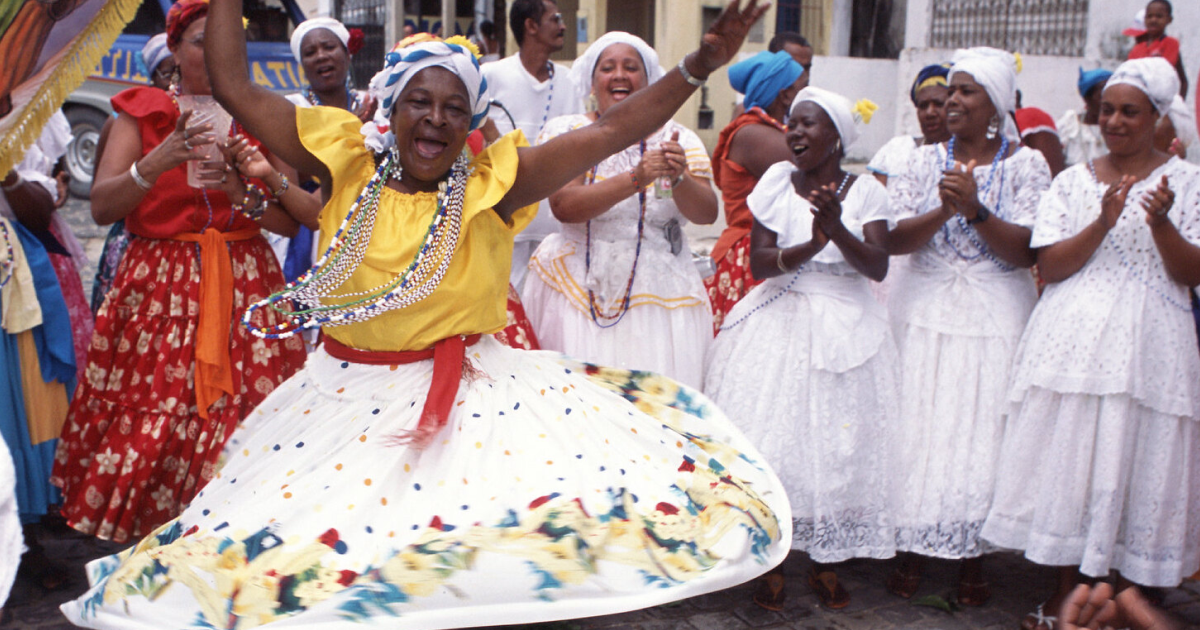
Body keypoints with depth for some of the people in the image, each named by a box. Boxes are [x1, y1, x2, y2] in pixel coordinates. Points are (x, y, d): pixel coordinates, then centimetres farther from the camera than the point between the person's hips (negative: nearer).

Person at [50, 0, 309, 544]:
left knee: (240, 429, -3)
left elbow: (292, 220, 4)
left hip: (247, 290, 1)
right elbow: (101, 207, -7)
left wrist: (241, 194, -14)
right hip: (158, 290, -1)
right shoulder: (140, 113, 5)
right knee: (144, 430, -4)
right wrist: (158, 162, -23)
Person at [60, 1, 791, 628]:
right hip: (344, 401, 2)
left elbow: (611, 131, -12)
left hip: (469, 399, -1)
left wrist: (696, 68, -19)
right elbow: (237, 90, 3)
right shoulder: (348, 166, 1)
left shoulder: (492, 183, -4)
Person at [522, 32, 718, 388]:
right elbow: (564, 205, -14)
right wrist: (636, 178, -25)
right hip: (580, 290, -1)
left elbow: (707, 214, -5)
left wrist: (679, 178, -25)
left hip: (660, 298, 1)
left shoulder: (679, 140, 5)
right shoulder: (565, 133, 1)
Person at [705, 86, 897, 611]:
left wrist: (836, 229, -25)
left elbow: (877, 267, -11)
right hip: (779, 325, 1)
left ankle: (824, 562, 17)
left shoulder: (865, 192, 0)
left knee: (836, 442, 1)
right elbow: (760, 262, -6)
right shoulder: (776, 180, 2)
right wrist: (811, 245, -22)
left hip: (844, 329, 0)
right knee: (770, 439, -2)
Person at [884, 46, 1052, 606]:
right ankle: (911, 551, 12)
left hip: (995, 316, -2)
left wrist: (975, 210, -20)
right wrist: (942, 212, -17)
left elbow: (1028, 251, -8)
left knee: (982, 429, -2)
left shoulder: (1026, 164, 1)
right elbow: (894, 240, -1)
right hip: (926, 311, 2)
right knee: (916, 426, -1)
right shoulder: (926, 161, 8)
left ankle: (971, 560, 11)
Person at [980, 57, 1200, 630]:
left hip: (1148, 344, -1)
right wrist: (1103, 223, -14)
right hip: (1073, 339, 2)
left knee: (1134, 463, -1)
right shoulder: (1073, 181, 11)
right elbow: (1049, 265, 0)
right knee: (1068, 458, 2)